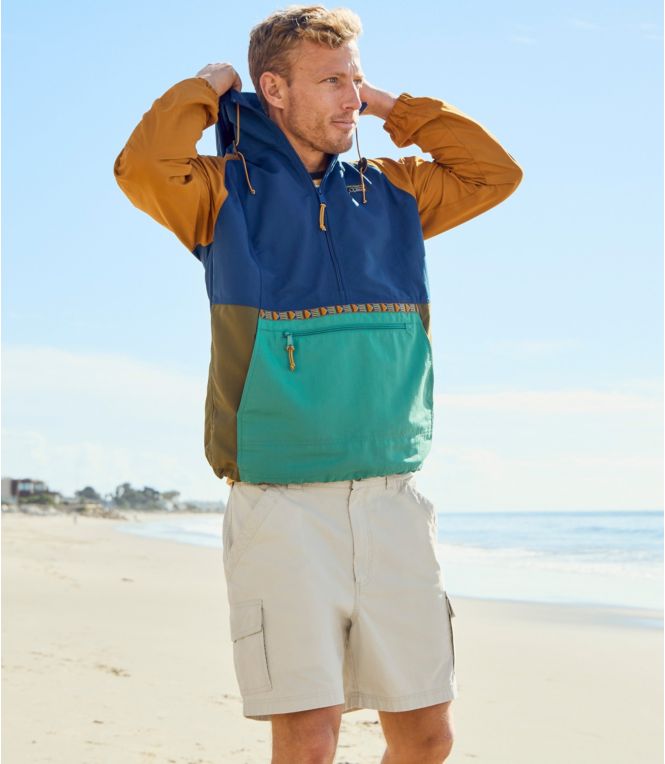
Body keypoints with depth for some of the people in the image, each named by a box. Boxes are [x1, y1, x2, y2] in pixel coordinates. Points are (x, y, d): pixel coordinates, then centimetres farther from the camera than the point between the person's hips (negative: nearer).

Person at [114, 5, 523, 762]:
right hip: (281, 507, -4)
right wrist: (204, 90, -1)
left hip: (393, 502, 5)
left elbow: (495, 172, 16)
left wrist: (393, 109, 13)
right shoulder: (228, 190, 1)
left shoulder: (390, 191, 15)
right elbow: (143, 168, -17)